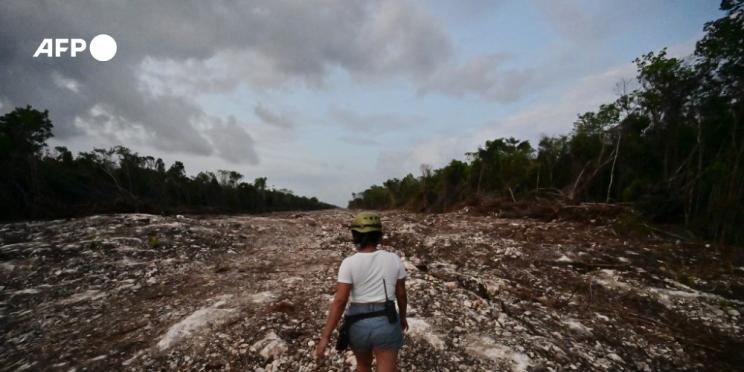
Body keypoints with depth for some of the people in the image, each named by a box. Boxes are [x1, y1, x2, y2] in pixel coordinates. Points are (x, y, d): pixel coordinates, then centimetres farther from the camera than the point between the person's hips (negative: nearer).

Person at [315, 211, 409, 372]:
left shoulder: (349, 263, -13)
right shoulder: (393, 259, -6)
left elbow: (339, 301, -17)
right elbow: (401, 294, 3)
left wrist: (325, 337, -12)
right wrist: (402, 317, 20)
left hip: (358, 324, 0)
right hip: (386, 323, 0)